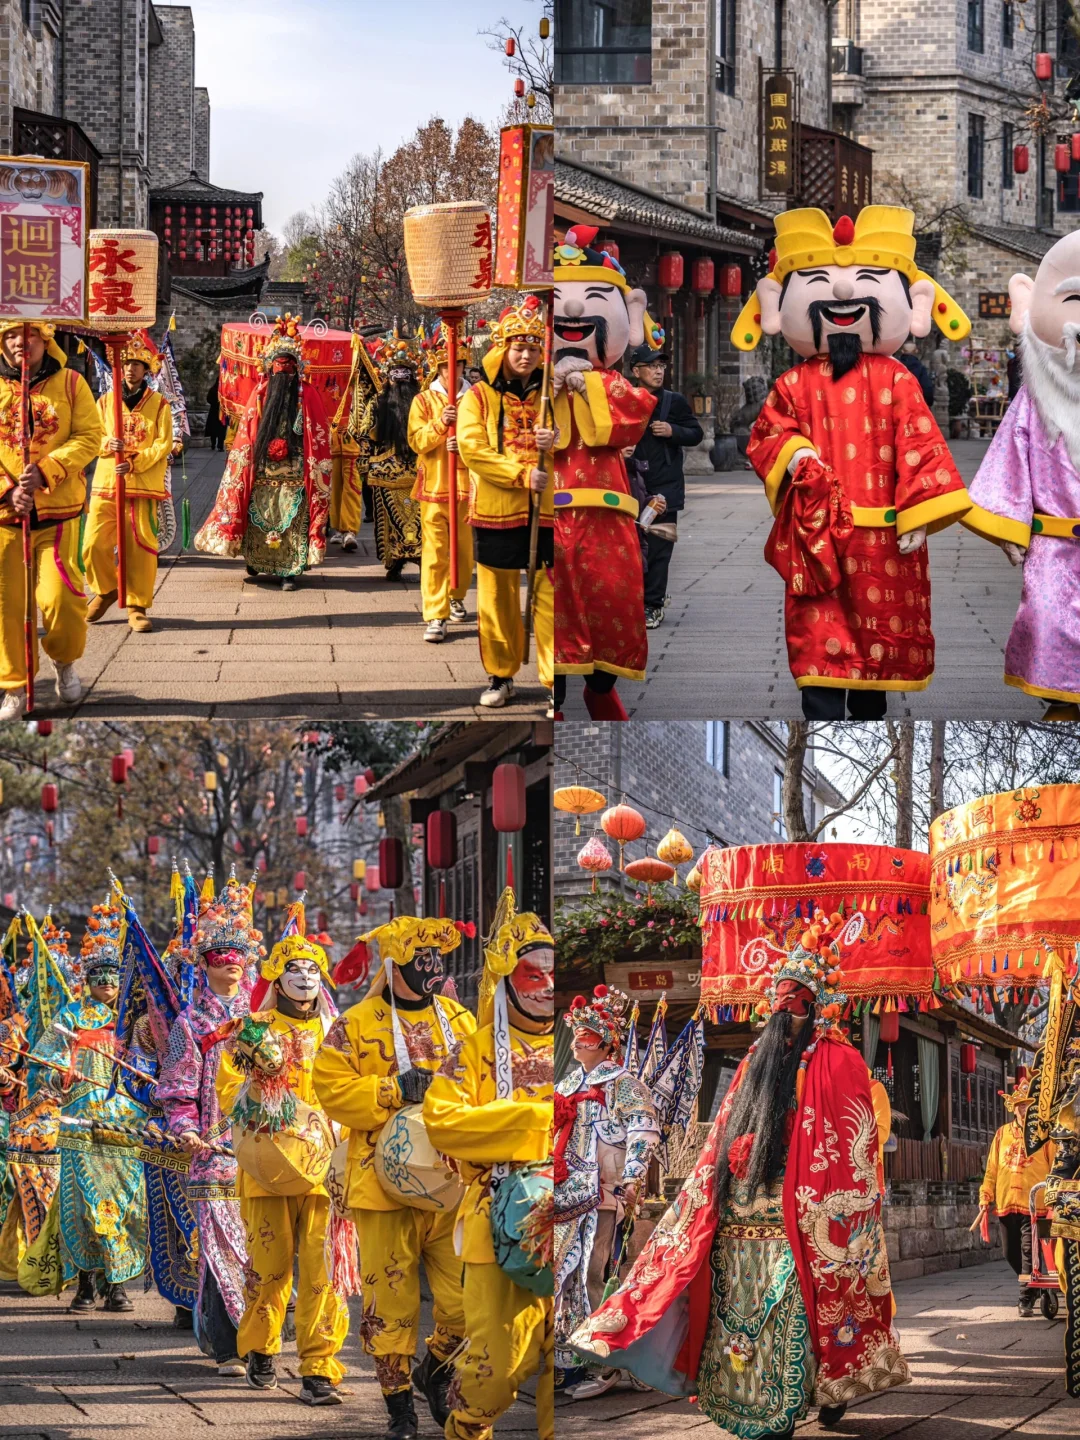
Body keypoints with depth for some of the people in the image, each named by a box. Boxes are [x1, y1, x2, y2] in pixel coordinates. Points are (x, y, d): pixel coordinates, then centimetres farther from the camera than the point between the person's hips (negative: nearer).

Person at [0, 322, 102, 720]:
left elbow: (89, 437, -2)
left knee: (60, 596, -10)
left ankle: (64, 662, 20)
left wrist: (45, 472, -15)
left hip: (58, 511, -1)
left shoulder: (70, 383, 3)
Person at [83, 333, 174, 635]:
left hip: (144, 485, -2)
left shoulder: (159, 404, 5)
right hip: (106, 484, 2)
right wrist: (107, 444, -15)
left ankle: (137, 607, 3)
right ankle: (105, 590, 21)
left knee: (140, 547, -6)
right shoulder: (105, 401, 13)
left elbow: (164, 444, -2)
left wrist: (136, 463, -17)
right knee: (94, 543, -5)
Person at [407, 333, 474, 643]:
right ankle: (436, 616, -9)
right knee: (434, 553, -8)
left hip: (466, 486, 1)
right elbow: (417, 441, -4)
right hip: (433, 487, -1)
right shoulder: (424, 400, 4)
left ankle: (456, 596, 36)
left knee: (465, 550, 11)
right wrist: (440, 424, -21)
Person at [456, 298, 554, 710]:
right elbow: (472, 450, -9)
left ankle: (555, 680, -2)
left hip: (546, 511, 1)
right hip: (496, 512, -1)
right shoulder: (479, 397, 2)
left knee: (551, 598, -4)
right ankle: (500, 676, 17)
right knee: (497, 599, 5)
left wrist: (555, 443, -14)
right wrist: (521, 474, -17)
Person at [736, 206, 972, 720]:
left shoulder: (895, 382, 0)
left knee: (881, 632, 10)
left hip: (882, 538, 1)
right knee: (819, 638, -5)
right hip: (815, 535, -1)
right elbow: (765, 435, 8)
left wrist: (919, 515, -8)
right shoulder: (793, 385, 1)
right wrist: (789, 456, -15)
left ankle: (870, 710, 23)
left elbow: (919, 445, -2)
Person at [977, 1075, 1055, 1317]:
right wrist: (986, 1197, 8)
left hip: (1034, 1204, -5)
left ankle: (1027, 1298, -4)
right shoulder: (1002, 1134, 12)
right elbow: (992, 1168, 14)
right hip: (1006, 1203, 5)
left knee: (1029, 1251, -9)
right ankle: (1030, 1287, 31)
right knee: (1010, 1252, 10)